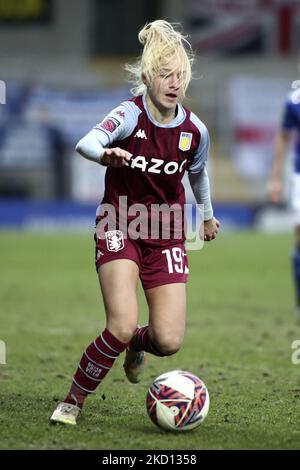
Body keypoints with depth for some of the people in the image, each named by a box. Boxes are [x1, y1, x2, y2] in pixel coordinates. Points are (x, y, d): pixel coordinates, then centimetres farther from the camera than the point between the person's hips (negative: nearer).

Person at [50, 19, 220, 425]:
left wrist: (208, 216, 31)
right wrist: (106, 155, -61)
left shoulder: (195, 131, -6)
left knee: (169, 341, -7)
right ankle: (73, 401, 0)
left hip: (166, 234, 3)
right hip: (119, 228, -3)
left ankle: (136, 345, 32)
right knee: (122, 326, -22)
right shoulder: (131, 115, -18)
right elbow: (86, 143, -38)